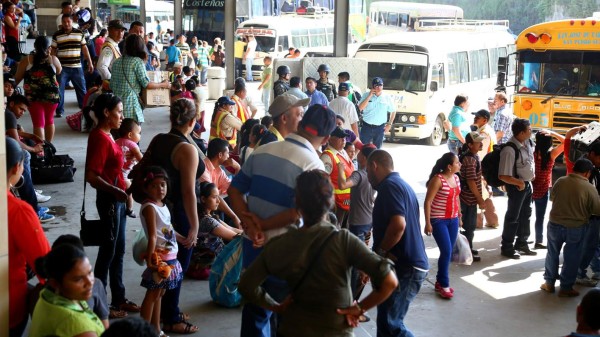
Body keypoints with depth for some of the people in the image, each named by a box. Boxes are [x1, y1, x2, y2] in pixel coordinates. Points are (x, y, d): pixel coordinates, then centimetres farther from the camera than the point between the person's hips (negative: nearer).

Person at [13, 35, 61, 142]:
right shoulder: (53, 59, -1)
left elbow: (17, 79, 4)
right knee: (49, 120, 21)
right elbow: (59, 71, 19)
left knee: (38, 123, -1)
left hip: (33, 96, -2)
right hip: (52, 94, 2)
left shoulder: (26, 60, -2)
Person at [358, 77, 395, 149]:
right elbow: (360, 108, -13)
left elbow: (393, 111, 12)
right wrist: (369, 96, -15)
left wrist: (389, 124, 5)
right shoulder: (366, 95, -2)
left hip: (380, 128, 1)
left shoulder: (387, 98, 1)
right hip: (366, 127, -1)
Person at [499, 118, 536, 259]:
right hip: (517, 186, -8)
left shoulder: (528, 142, -6)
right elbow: (503, 176, -29)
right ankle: (507, 248, 22)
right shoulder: (509, 150, -30)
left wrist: (531, 175, 10)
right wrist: (519, 183, -21)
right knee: (513, 217, 6)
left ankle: (521, 243, 39)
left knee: (525, 215, 21)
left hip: (527, 184, 8)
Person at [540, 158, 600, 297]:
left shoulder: (560, 181, -7)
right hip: (576, 228, -3)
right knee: (571, 259, 11)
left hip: (555, 224, 3)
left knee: (552, 255, 19)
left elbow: (552, 197, 10)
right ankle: (566, 288, 18)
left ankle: (549, 283, 28)